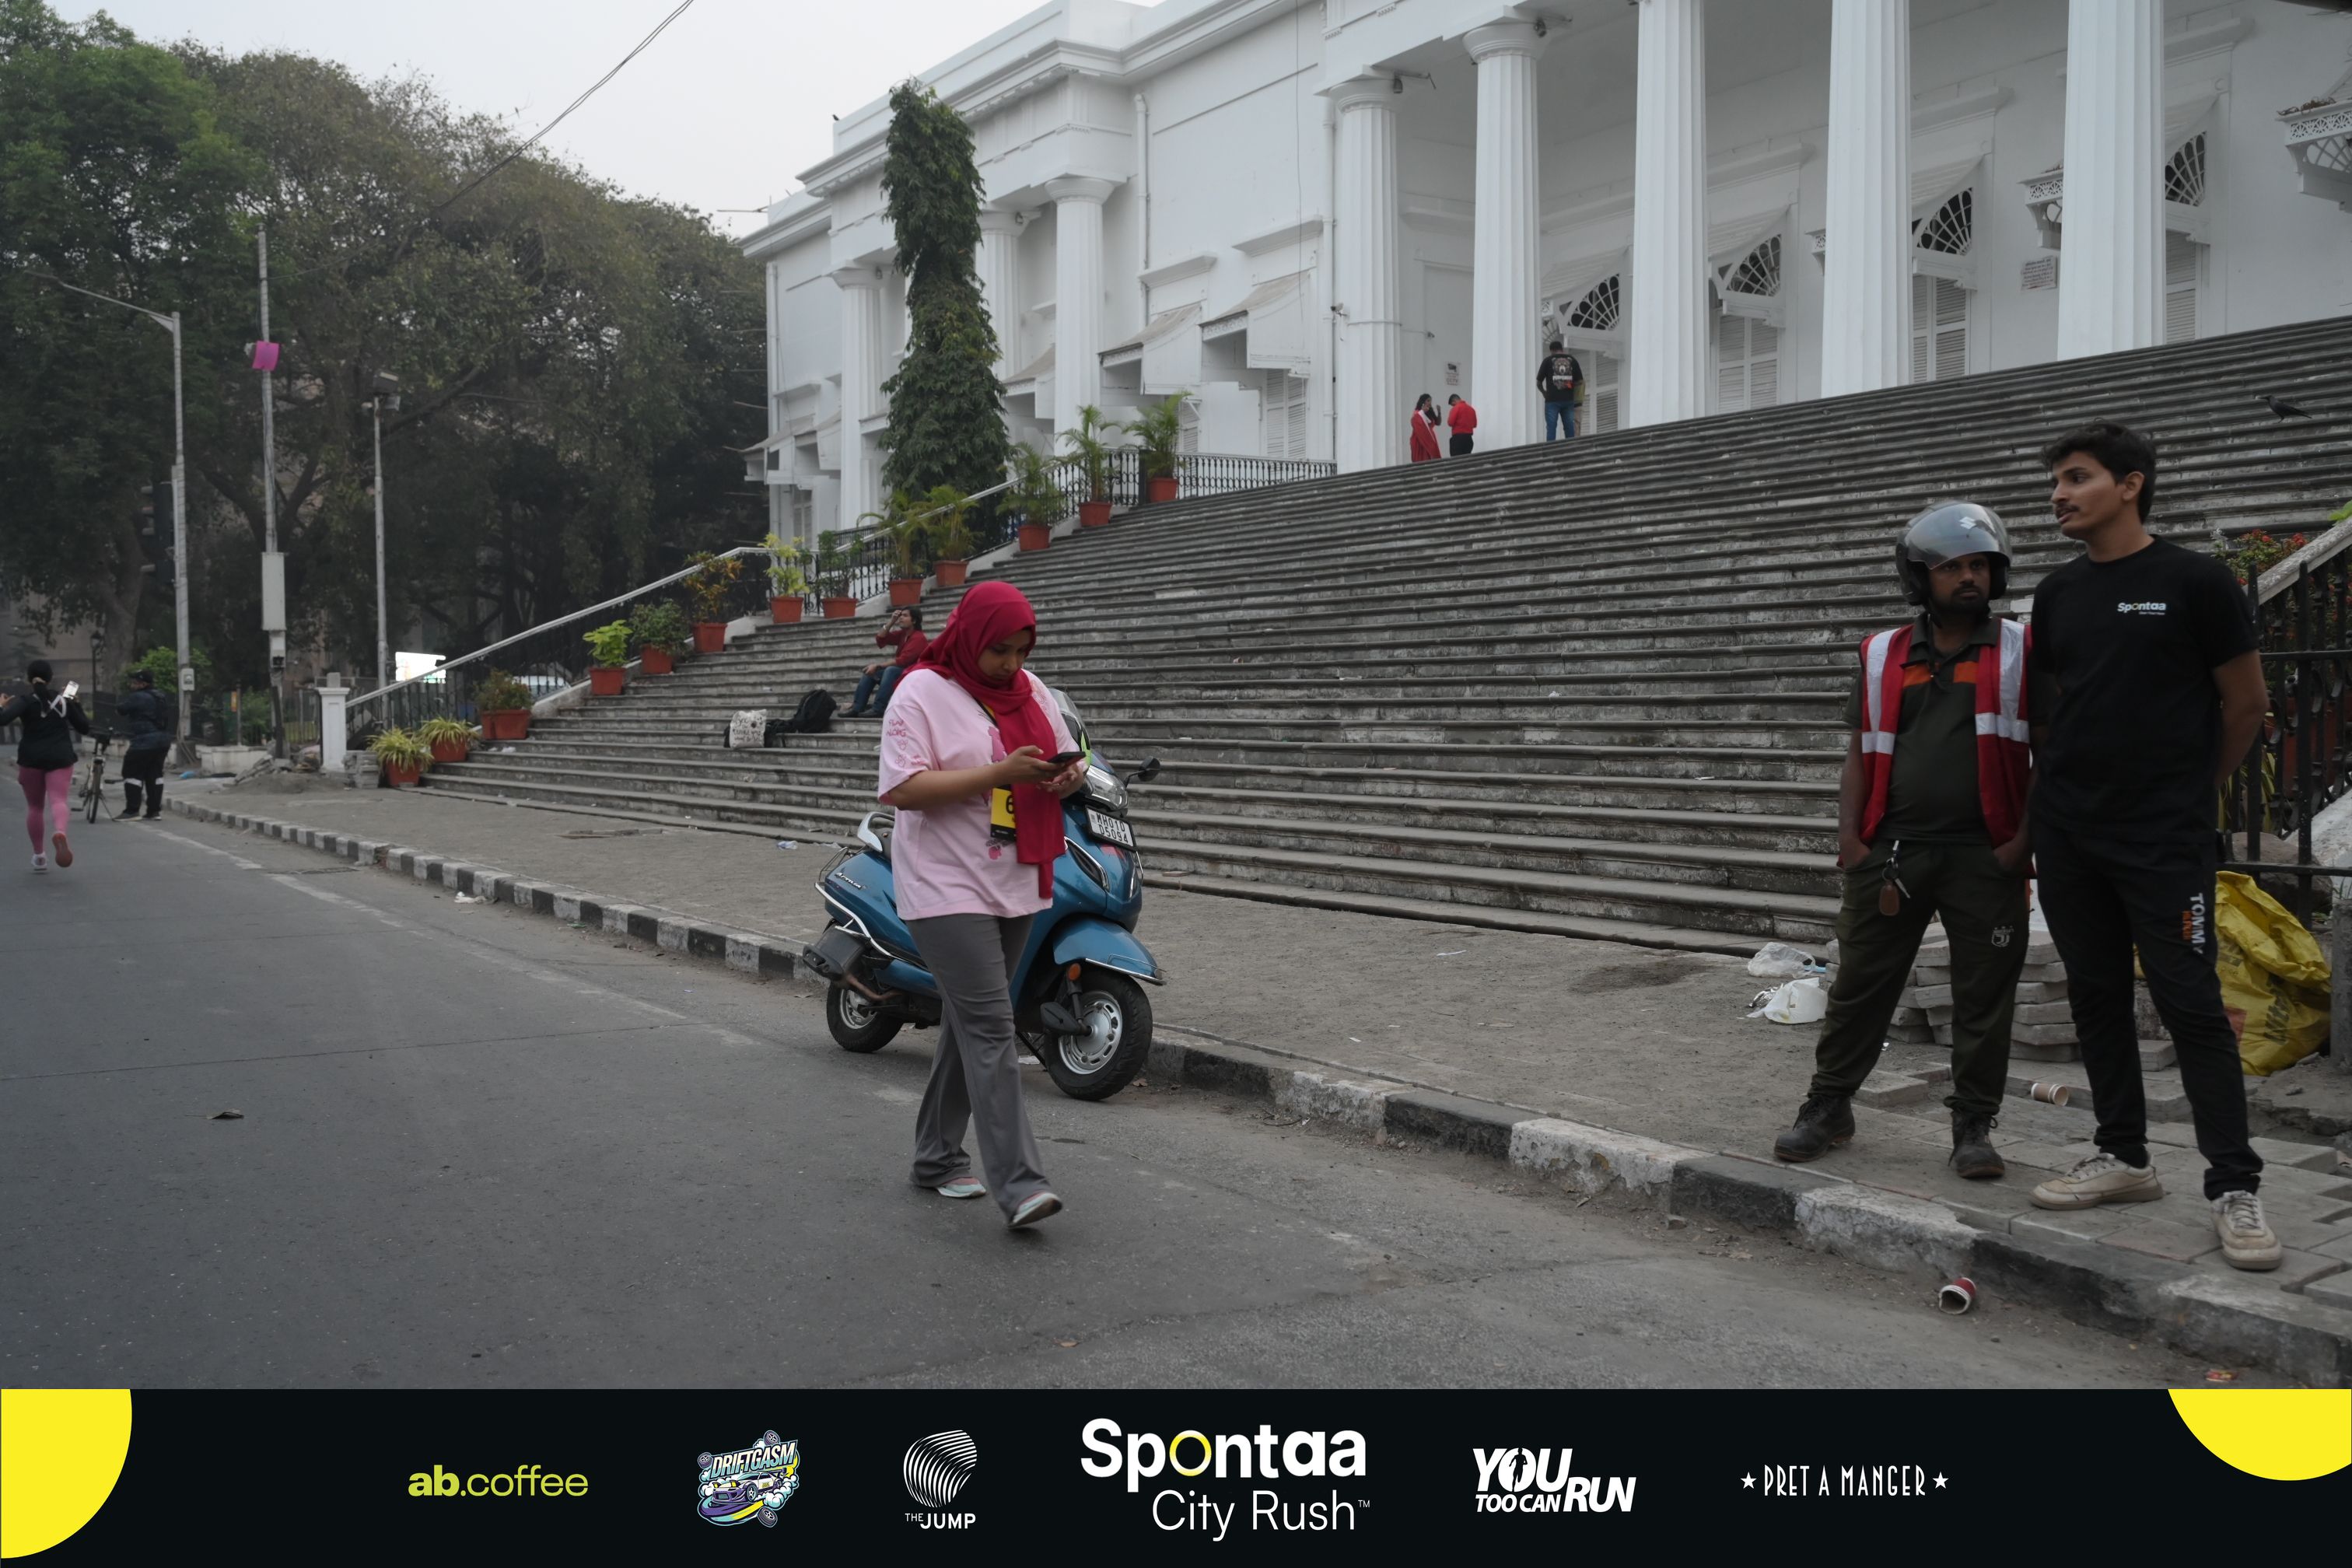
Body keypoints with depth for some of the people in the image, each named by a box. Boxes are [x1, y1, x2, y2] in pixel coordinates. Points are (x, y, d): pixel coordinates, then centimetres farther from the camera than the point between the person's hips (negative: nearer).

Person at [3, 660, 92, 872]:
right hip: (61, 758, 1)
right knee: (58, 800, -13)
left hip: (31, 759, -1)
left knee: (34, 807, 15)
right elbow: (85, 727, 10)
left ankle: (39, 855, 20)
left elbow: (4, 718, -21)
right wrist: (75, 705, 19)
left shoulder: (25, 701, -4)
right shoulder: (64, 699, 6)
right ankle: (59, 832, -47)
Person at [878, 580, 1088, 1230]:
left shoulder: (1030, 690, 11)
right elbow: (901, 788, -18)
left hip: (1015, 886, 7)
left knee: (969, 1023, 15)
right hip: (947, 888, -7)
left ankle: (937, 1157, 28)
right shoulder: (922, 693, -10)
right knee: (990, 1027, -15)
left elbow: (1066, 758, 20)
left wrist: (1065, 777, -6)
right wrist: (999, 774, -24)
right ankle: (1017, 1183, -17)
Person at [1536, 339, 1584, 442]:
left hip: (1552, 400, -2)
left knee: (1551, 428, -3)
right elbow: (1580, 381, 7)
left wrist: (1544, 392, 22)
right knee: (1569, 428, 7)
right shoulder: (1572, 360, 7)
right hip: (1568, 400, 2)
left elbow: (1539, 383, 4)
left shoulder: (1548, 360, 2)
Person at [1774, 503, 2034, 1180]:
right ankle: (1828, 1106, 18)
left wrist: (2024, 838, -7)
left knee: (1984, 997, 4)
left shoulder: (2020, 652, 3)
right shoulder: (1884, 656, 10)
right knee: (1860, 984, 7)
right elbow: (1860, 753, 12)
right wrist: (1850, 838, 2)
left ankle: (1974, 1125, 17)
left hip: (1985, 856, -2)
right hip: (1892, 852, 2)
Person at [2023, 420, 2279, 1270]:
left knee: (2190, 1003, -6)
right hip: (2069, 834, 6)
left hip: (2165, 839, -6)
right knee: (2096, 995, 11)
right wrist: (2059, 786, 11)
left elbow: (2245, 703, 0)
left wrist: (2191, 788, 8)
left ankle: (2234, 1187, 2)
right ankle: (2124, 1157, 23)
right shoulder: (2057, 593, 10)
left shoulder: (2195, 582, -7)